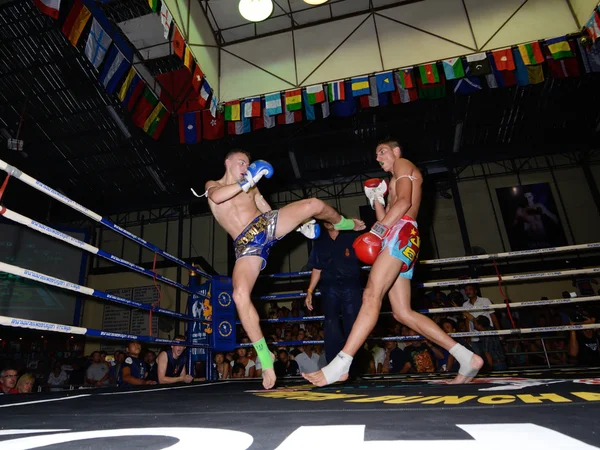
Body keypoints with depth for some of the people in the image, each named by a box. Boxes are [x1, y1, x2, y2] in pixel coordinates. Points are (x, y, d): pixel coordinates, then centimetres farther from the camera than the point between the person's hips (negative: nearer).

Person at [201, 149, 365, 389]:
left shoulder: (252, 187, 23)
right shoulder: (212, 185, 13)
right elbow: (216, 197, -13)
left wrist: (300, 225, 12)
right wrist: (246, 182, -15)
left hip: (266, 224, 3)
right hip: (246, 243, -2)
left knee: (314, 205, -13)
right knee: (240, 295, -24)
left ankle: (345, 224, 23)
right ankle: (265, 357, -7)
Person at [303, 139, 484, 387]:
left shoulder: (403, 164, 11)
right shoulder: (394, 185, 36)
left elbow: (404, 201, -10)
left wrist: (377, 230, -18)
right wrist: (377, 200, 24)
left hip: (402, 234, -10)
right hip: (396, 238, 10)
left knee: (372, 295, -23)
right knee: (403, 313, 2)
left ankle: (340, 364, -31)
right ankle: (467, 358, 4)